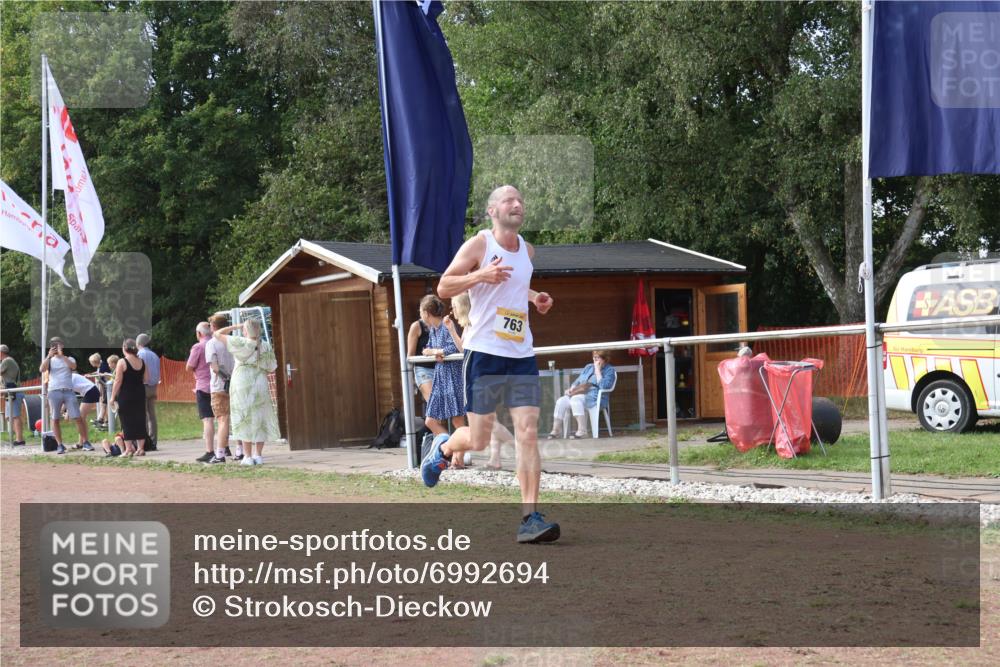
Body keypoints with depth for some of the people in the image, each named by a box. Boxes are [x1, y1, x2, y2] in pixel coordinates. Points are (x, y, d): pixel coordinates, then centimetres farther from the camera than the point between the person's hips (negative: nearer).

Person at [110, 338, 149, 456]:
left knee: (127, 422, 1)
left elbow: (118, 381, -12)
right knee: (140, 421, 10)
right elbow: (146, 380, 6)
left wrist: (113, 397, -7)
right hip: (140, 395, 5)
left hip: (125, 395, -5)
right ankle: (140, 448, 12)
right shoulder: (142, 362, 4)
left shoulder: (122, 362, -10)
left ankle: (129, 449, 0)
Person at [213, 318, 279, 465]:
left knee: (245, 420, 1)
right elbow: (271, 369, 7)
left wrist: (236, 326, 5)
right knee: (260, 420, 10)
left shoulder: (240, 343, -9)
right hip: (260, 384, 3)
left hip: (242, 385, -3)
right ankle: (258, 455, 8)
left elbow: (218, 334, -4)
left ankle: (248, 456, -1)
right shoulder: (266, 346, 1)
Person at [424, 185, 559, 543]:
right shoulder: (478, 245, -5)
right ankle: (442, 448, 37)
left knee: (528, 433, -8)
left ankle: (530, 518, -9)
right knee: (479, 440, 1)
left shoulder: (527, 249, 14)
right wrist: (481, 275, -22)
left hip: (522, 355, 5)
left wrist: (534, 297, 12)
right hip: (485, 353, -5)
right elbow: (443, 287, -6)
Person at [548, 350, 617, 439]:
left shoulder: (609, 370, 4)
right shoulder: (588, 367, 25)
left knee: (575, 399, -36)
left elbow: (604, 386, -13)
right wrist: (571, 389, 3)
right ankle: (556, 431, -15)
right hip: (580, 394, 7)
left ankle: (582, 431, -39)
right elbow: (578, 381, 24)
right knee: (561, 401, -19)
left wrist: (597, 370, -10)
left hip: (595, 398, -7)